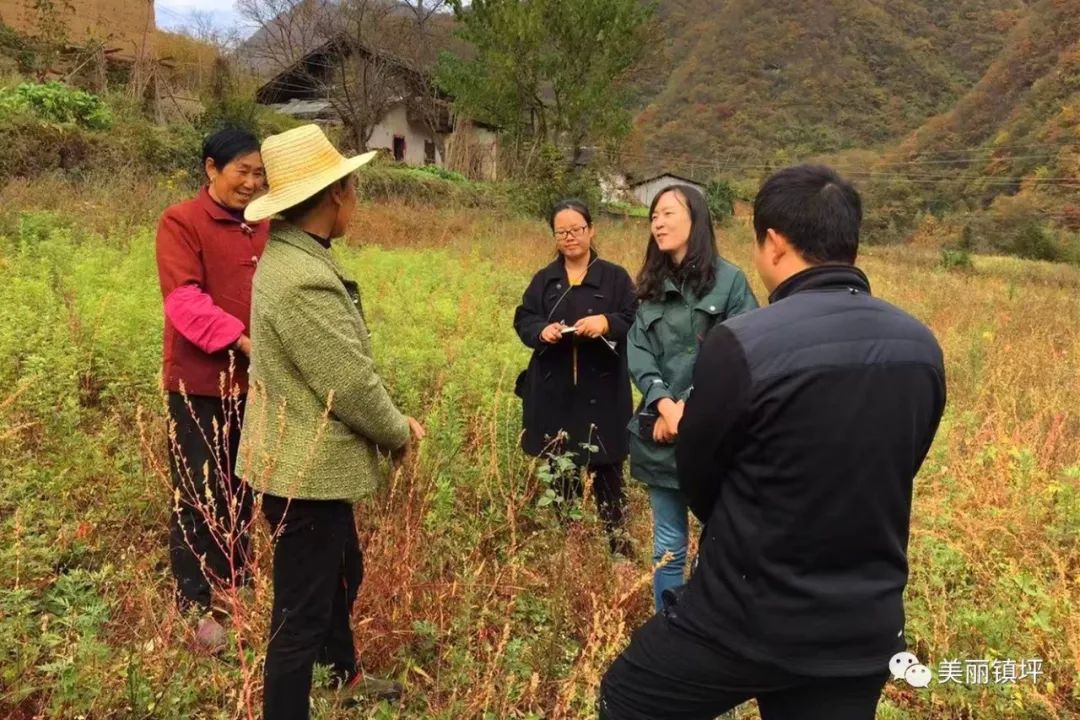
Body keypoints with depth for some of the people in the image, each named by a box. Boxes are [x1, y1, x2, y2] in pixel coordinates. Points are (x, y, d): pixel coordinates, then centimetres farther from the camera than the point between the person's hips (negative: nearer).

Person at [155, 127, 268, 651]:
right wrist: (239, 338, -28)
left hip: (253, 380, 6)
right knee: (198, 496, 3)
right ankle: (193, 604, 16)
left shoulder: (263, 228, 11)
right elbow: (184, 299, -17)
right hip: (199, 382, -6)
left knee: (241, 491, 18)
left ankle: (235, 584, 35)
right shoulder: (180, 222, -7)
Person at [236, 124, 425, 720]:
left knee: (342, 574, 28)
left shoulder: (293, 257, 7)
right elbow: (350, 385, -24)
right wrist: (399, 431, -6)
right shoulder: (302, 278, -27)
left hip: (309, 460, 11)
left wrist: (390, 419, 9)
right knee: (301, 611, 5)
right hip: (305, 470, -11)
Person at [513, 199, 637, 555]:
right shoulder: (543, 279, 10)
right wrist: (541, 330, -15)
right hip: (554, 392, 3)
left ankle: (617, 539, 13)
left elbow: (634, 322, -3)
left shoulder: (616, 277, 2)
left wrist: (606, 323, -22)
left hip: (601, 391, -2)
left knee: (607, 469, 0)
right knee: (560, 468, 10)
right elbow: (522, 319, 7)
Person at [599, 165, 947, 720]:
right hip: (867, 628, 6)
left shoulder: (744, 343, -22)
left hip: (747, 619, -5)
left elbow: (697, 479, -7)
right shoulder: (922, 347, -4)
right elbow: (892, 472, 9)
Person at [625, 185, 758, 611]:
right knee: (668, 545, 14)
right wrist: (664, 404, -14)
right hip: (659, 430, 4)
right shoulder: (652, 285, 11)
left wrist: (690, 406, -15)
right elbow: (637, 351, 2)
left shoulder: (729, 280, -5)